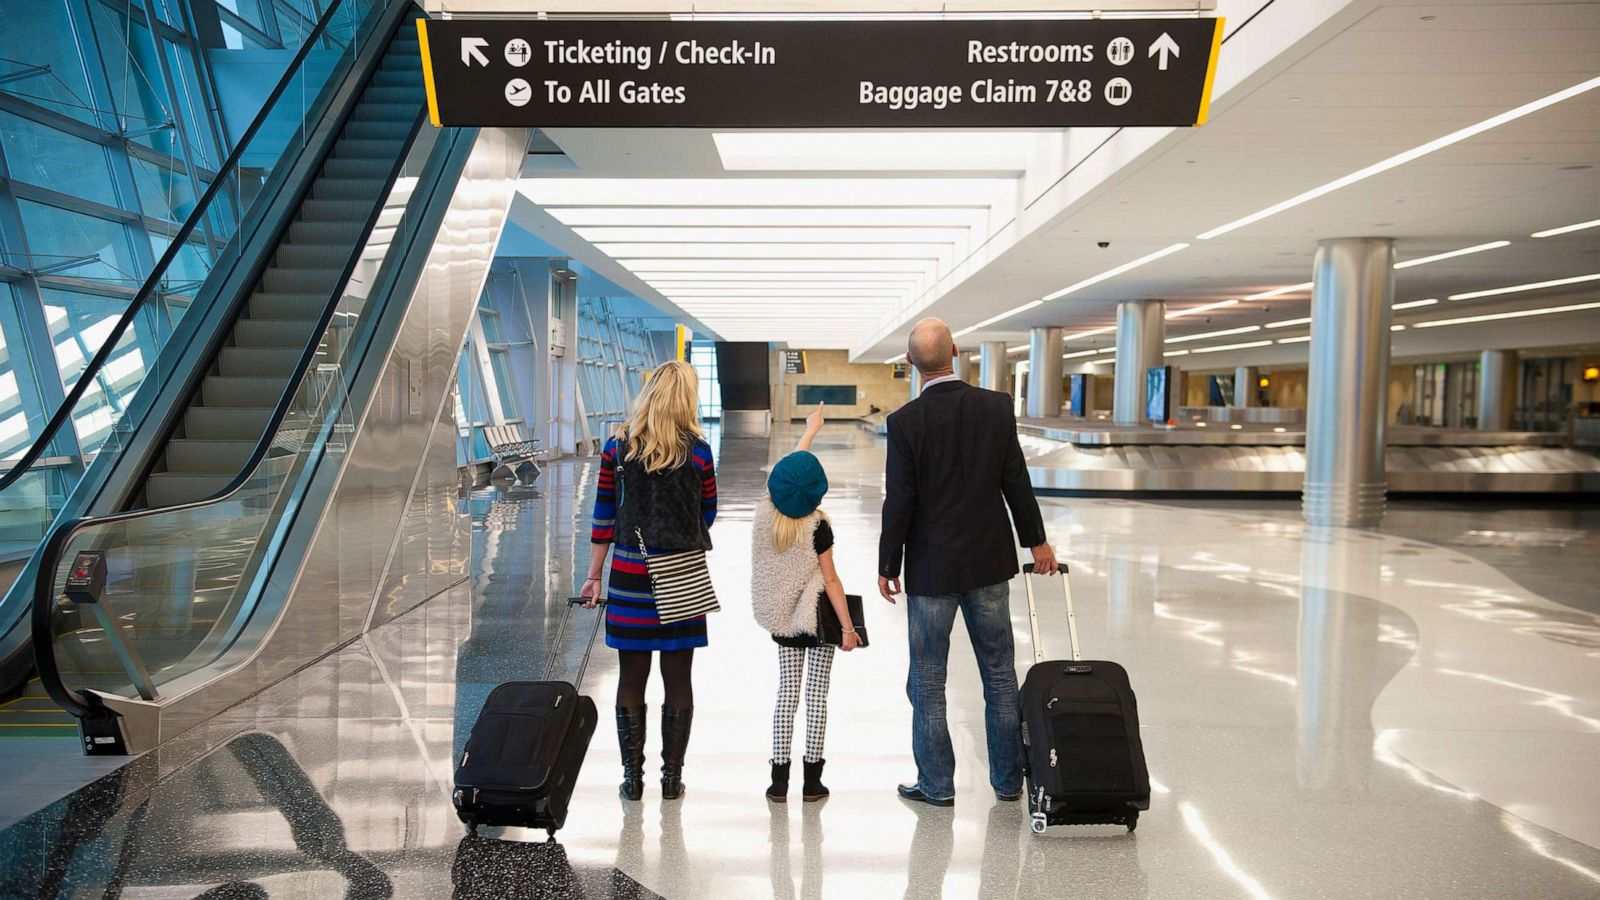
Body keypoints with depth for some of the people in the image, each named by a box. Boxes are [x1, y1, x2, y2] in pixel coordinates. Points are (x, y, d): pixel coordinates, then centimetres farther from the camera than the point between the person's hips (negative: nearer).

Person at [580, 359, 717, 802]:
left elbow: (604, 515, 2)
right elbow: (707, 516, 5)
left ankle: (632, 777, 17)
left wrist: (594, 575, 9)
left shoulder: (617, 448, -2)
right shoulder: (698, 452, -6)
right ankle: (671, 777, 17)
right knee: (677, 679, 9)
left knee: (630, 679, 10)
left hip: (629, 576, 1)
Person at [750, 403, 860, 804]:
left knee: (786, 691, 12)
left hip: (782, 618, 5)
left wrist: (810, 430, 24)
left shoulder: (766, 513, -5)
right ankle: (812, 780, 9)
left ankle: (779, 779, 13)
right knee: (816, 694, 4)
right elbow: (830, 581, -15)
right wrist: (847, 626, -8)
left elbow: (789, 470, 12)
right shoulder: (817, 526, -18)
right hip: (817, 618, -4)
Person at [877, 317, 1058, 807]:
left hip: (932, 566, -3)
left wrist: (887, 567, 0)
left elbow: (899, 503, -12)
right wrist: (1037, 541, 14)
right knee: (1000, 673, 15)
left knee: (928, 679, 10)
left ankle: (936, 783, 18)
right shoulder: (997, 406, -6)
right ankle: (1008, 779, 25)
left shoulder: (905, 421, -15)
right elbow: (1016, 482, 0)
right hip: (990, 562, 4)